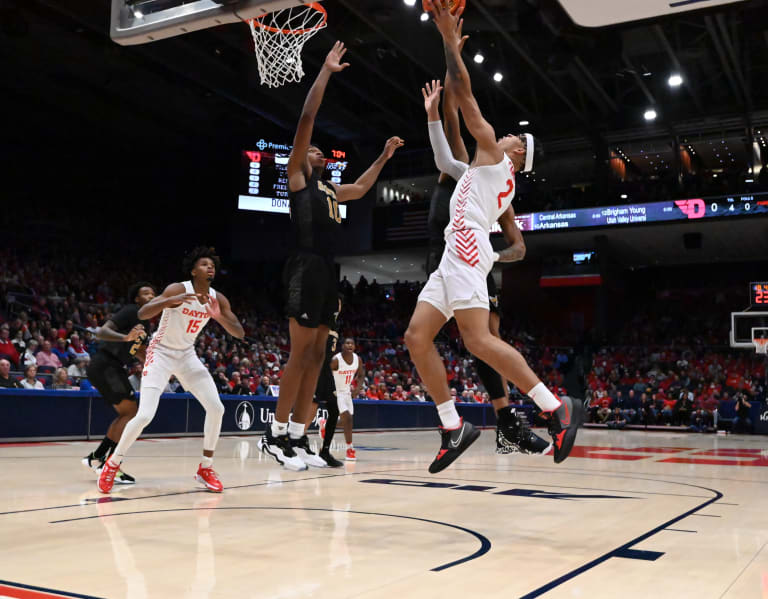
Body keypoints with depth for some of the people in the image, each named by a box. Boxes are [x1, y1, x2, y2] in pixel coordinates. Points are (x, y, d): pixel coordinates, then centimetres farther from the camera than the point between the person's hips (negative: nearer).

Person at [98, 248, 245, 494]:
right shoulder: (178, 289, -20)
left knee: (216, 408, -6)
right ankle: (112, 464, 6)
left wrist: (219, 317, -25)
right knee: (145, 415, -17)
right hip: (161, 353, -6)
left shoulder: (218, 299, -4)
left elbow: (239, 333, -6)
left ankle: (205, 468, 8)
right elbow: (142, 313, -30)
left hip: (187, 355, 6)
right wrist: (173, 300, -45)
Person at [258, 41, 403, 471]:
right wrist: (326, 71, -4)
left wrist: (384, 157, 42)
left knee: (317, 355, 5)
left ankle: (298, 437, 8)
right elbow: (307, 119, -5)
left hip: (327, 272, 8)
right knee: (301, 353, -10)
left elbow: (362, 188, 45)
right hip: (307, 270, -8)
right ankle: (276, 435, -3)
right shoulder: (297, 176, 3)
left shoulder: (330, 189, 25)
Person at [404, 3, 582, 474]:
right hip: (456, 256, 10)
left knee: (479, 341, -20)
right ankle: (454, 428, 1)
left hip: (467, 248, -10)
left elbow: (465, 92, 3)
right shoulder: (504, 188, 29)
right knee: (417, 338, 1)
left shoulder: (492, 153, 6)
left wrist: (450, 39, 10)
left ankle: (557, 409, -17)